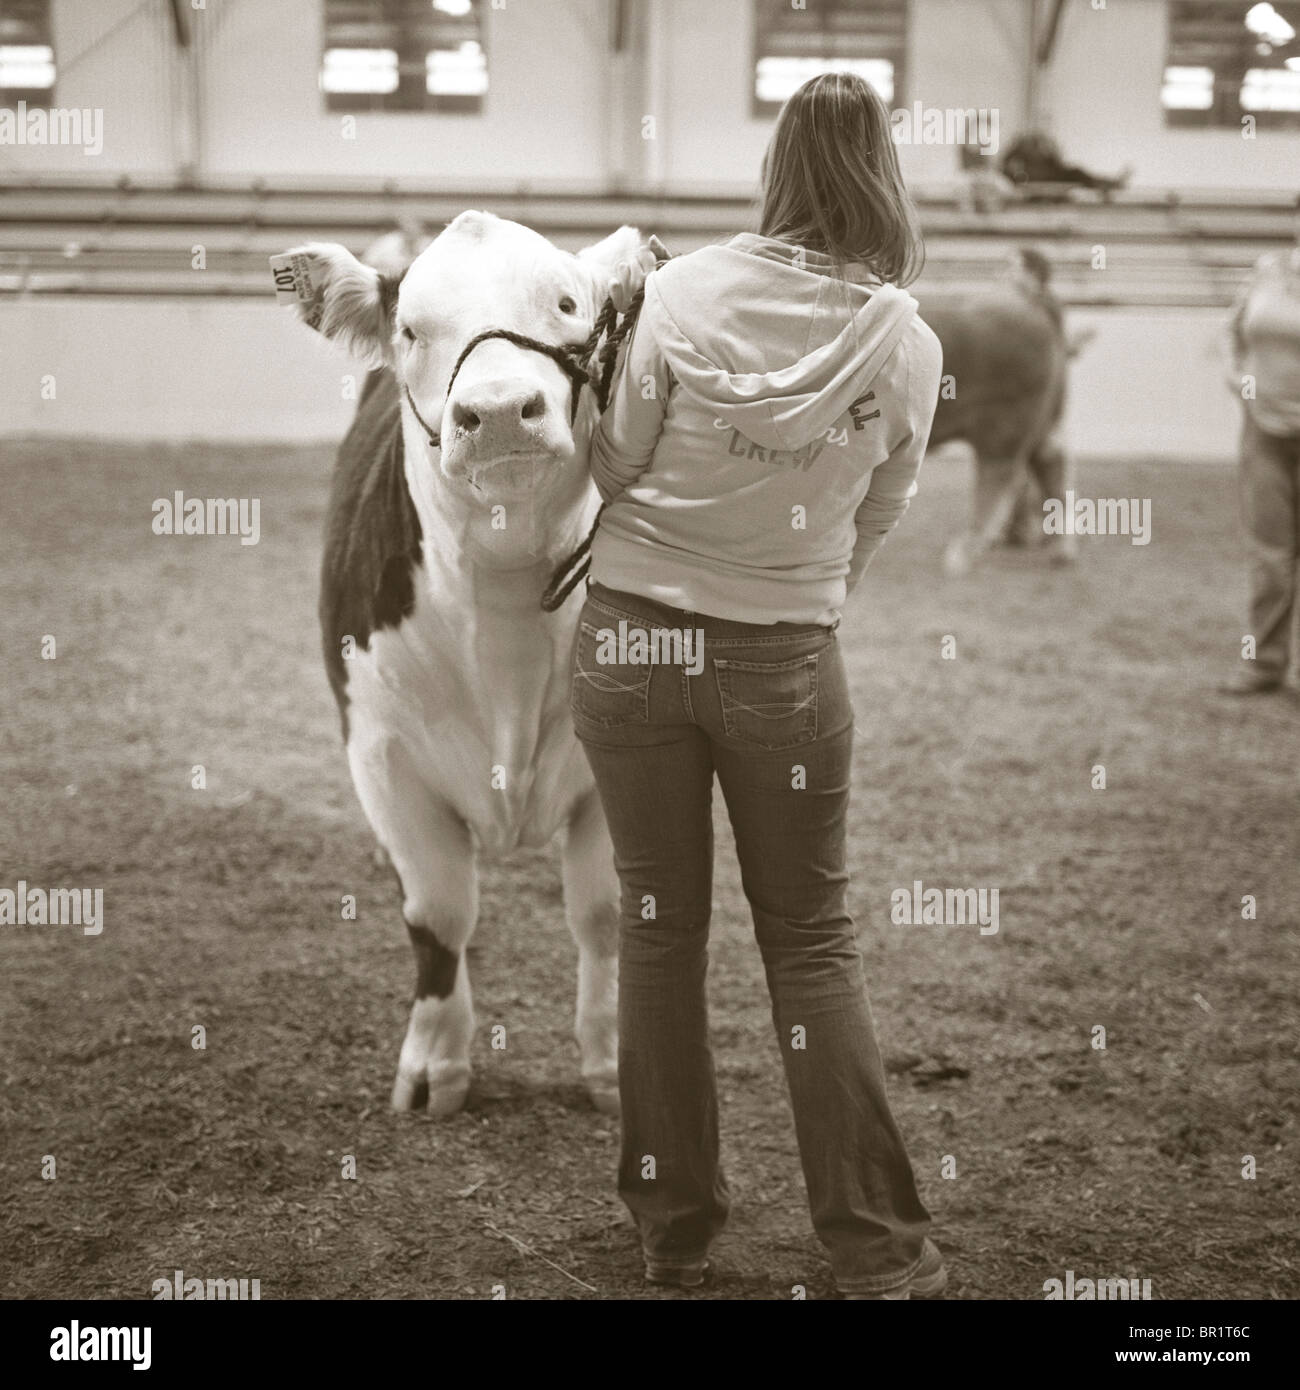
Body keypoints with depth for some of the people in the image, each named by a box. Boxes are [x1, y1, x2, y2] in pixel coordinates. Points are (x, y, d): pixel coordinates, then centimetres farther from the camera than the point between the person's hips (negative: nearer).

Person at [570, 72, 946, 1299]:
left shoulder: (683, 290, -8)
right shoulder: (908, 346, -7)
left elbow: (615, 462, -4)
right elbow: (874, 521, 4)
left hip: (629, 641, 0)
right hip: (788, 662, 0)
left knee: (659, 924, 13)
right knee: (810, 940, 11)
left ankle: (673, 1224, 23)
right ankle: (877, 1251, 13)